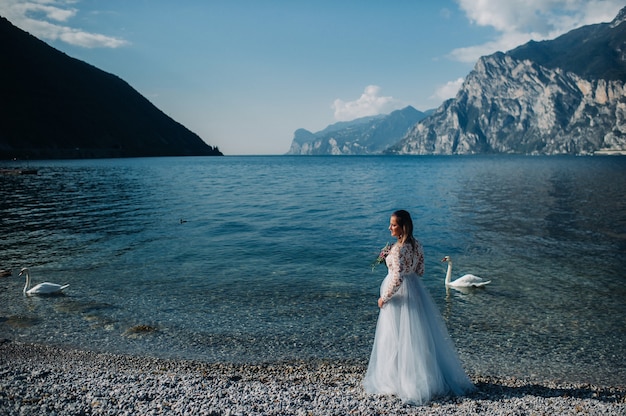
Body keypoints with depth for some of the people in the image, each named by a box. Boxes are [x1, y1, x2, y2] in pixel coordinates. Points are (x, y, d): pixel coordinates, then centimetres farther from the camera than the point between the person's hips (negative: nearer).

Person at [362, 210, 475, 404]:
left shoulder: (397, 249, -23)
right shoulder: (416, 245, 2)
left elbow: (397, 278, -28)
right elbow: (420, 271, 11)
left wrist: (384, 298, -14)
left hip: (399, 294, -8)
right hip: (415, 291, 8)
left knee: (399, 338, 5)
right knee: (420, 334, 19)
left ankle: (397, 381, 19)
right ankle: (432, 376, 30)